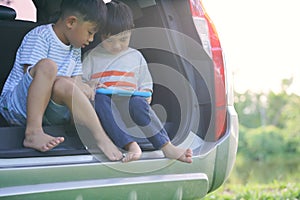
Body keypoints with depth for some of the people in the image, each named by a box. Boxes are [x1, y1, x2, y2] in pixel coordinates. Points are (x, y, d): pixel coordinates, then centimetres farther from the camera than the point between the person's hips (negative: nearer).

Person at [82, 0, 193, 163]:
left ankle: (166, 146, -43)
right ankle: (131, 145, -52)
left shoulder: (136, 57, 21)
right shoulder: (92, 57, 17)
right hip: (104, 107, -1)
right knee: (100, 98, -38)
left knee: (137, 101, -36)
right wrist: (89, 86, -8)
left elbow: (145, 84, 24)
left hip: (127, 107, 1)